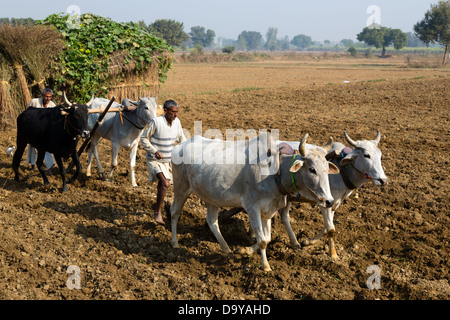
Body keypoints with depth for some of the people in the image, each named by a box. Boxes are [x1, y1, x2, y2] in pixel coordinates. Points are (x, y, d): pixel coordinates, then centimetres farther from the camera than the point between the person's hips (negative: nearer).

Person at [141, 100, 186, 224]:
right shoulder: (156, 122, -20)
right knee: (165, 183, -22)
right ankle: (157, 213, -12)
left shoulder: (177, 122, -3)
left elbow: (181, 137, 14)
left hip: (168, 160, 6)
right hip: (154, 159, -6)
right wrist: (155, 151, -22)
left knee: (162, 184, 20)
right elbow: (144, 138, -11)